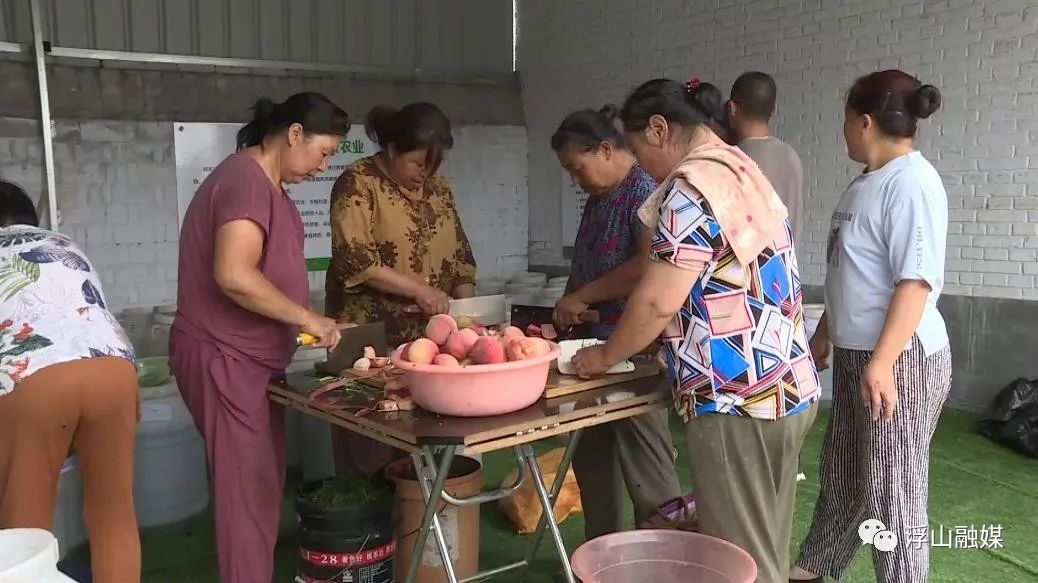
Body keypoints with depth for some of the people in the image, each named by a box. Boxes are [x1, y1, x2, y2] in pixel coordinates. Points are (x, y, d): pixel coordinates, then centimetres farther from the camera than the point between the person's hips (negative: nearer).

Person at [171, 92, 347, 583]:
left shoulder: (267, 185, 14)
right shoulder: (246, 181, -19)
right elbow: (234, 276, -31)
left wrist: (302, 320, 12)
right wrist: (307, 317, -21)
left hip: (251, 358, 10)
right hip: (224, 360, -10)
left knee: (263, 484, 15)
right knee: (247, 490, -2)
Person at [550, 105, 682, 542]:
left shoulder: (646, 190, -14)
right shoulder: (599, 198, 13)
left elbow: (650, 266, -28)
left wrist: (582, 296, -20)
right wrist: (566, 312, 6)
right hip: (596, 345, 9)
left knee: (645, 465, 0)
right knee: (592, 457, 16)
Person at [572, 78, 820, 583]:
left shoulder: (693, 185, -14)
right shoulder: (741, 169, 15)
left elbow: (658, 301, -17)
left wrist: (605, 357, 0)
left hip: (737, 400, -10)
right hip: (787, 388, 10)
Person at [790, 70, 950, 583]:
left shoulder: (911, 182, -16)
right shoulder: (868, 181, 13)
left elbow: (916, 281, -23)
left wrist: (883, 361, -27)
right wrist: (824, 334, 24)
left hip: (898, 358, -10)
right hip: (854, 353, 10)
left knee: (890, 487, 0)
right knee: (841, 472, 20)